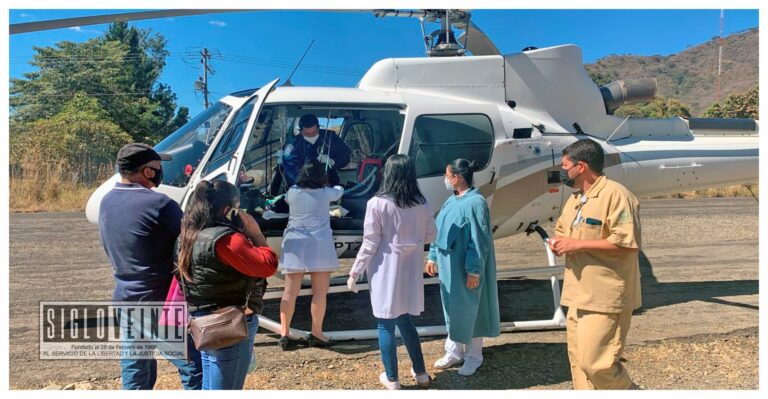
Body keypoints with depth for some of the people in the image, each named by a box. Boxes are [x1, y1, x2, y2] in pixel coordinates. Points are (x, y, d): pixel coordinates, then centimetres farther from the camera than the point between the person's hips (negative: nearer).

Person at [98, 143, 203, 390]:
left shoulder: (107, 202, 6)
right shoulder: (157, 203, -20)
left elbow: (113, 251, 15)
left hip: (125, 301, 8)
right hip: (162, 304, -8)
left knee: (134, 376, 17)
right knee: (195, 369, 2)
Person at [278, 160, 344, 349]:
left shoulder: (292, 192, 3)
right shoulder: (326, 193, 0)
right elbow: (339, 191, 21)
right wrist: (337, 186, 45)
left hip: (294, 246, 3)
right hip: (319, 246, -2)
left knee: (290, 291, 7)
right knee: (319, 292, 5)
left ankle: (284, 333, 11)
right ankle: (316, 334, 10)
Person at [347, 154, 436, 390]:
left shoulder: (377, 203, -14)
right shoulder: (422, 204, -1)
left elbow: (370, 244, -12)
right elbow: (430, 236, 11)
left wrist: (355, 273, -3)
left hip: (386, 272, -4)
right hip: (410, 271, 5)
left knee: (386, 324, 9)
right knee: (405, 321, 20)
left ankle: (392, 379, 18)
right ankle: (420, 373, 28)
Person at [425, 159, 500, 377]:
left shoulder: (475, 202, -18)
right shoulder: (452, 200, 9)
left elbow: (479, 240, -19)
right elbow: (439, 230, 16)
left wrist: (474, 270, -20)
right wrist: (433, 257, 16)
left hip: (465, 268, -8)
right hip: (448, 265, 8)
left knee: (469, 309, 5)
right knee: (452, 308, 16)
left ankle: (473, 356, 21)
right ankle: (454, 351, 31)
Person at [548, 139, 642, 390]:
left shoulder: (615, 194, -14)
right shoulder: (574, 200, 15)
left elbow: (627, 242, -21)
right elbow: (562, 231, 28)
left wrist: (578, 244, -19)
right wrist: (558, 243, 3)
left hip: (605, 297, -9)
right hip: (578, 295, 9)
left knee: (596, 363, -9)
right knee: (579, 361, 13)